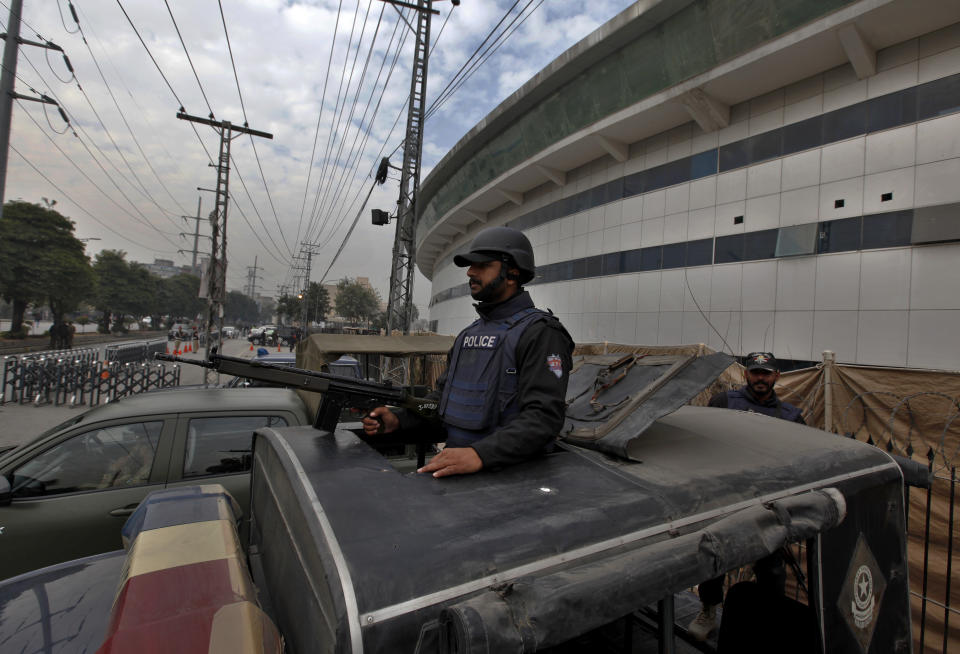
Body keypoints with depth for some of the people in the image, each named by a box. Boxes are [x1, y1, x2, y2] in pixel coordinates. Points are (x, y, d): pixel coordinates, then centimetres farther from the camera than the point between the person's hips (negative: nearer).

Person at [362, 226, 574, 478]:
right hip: (456, 468, 6)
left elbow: (544, 416, -19)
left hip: (506, 474, -5)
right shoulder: (469, 334, 15)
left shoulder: (540, 332, -9)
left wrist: (480, 454, -30)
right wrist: (398, 420, 3)